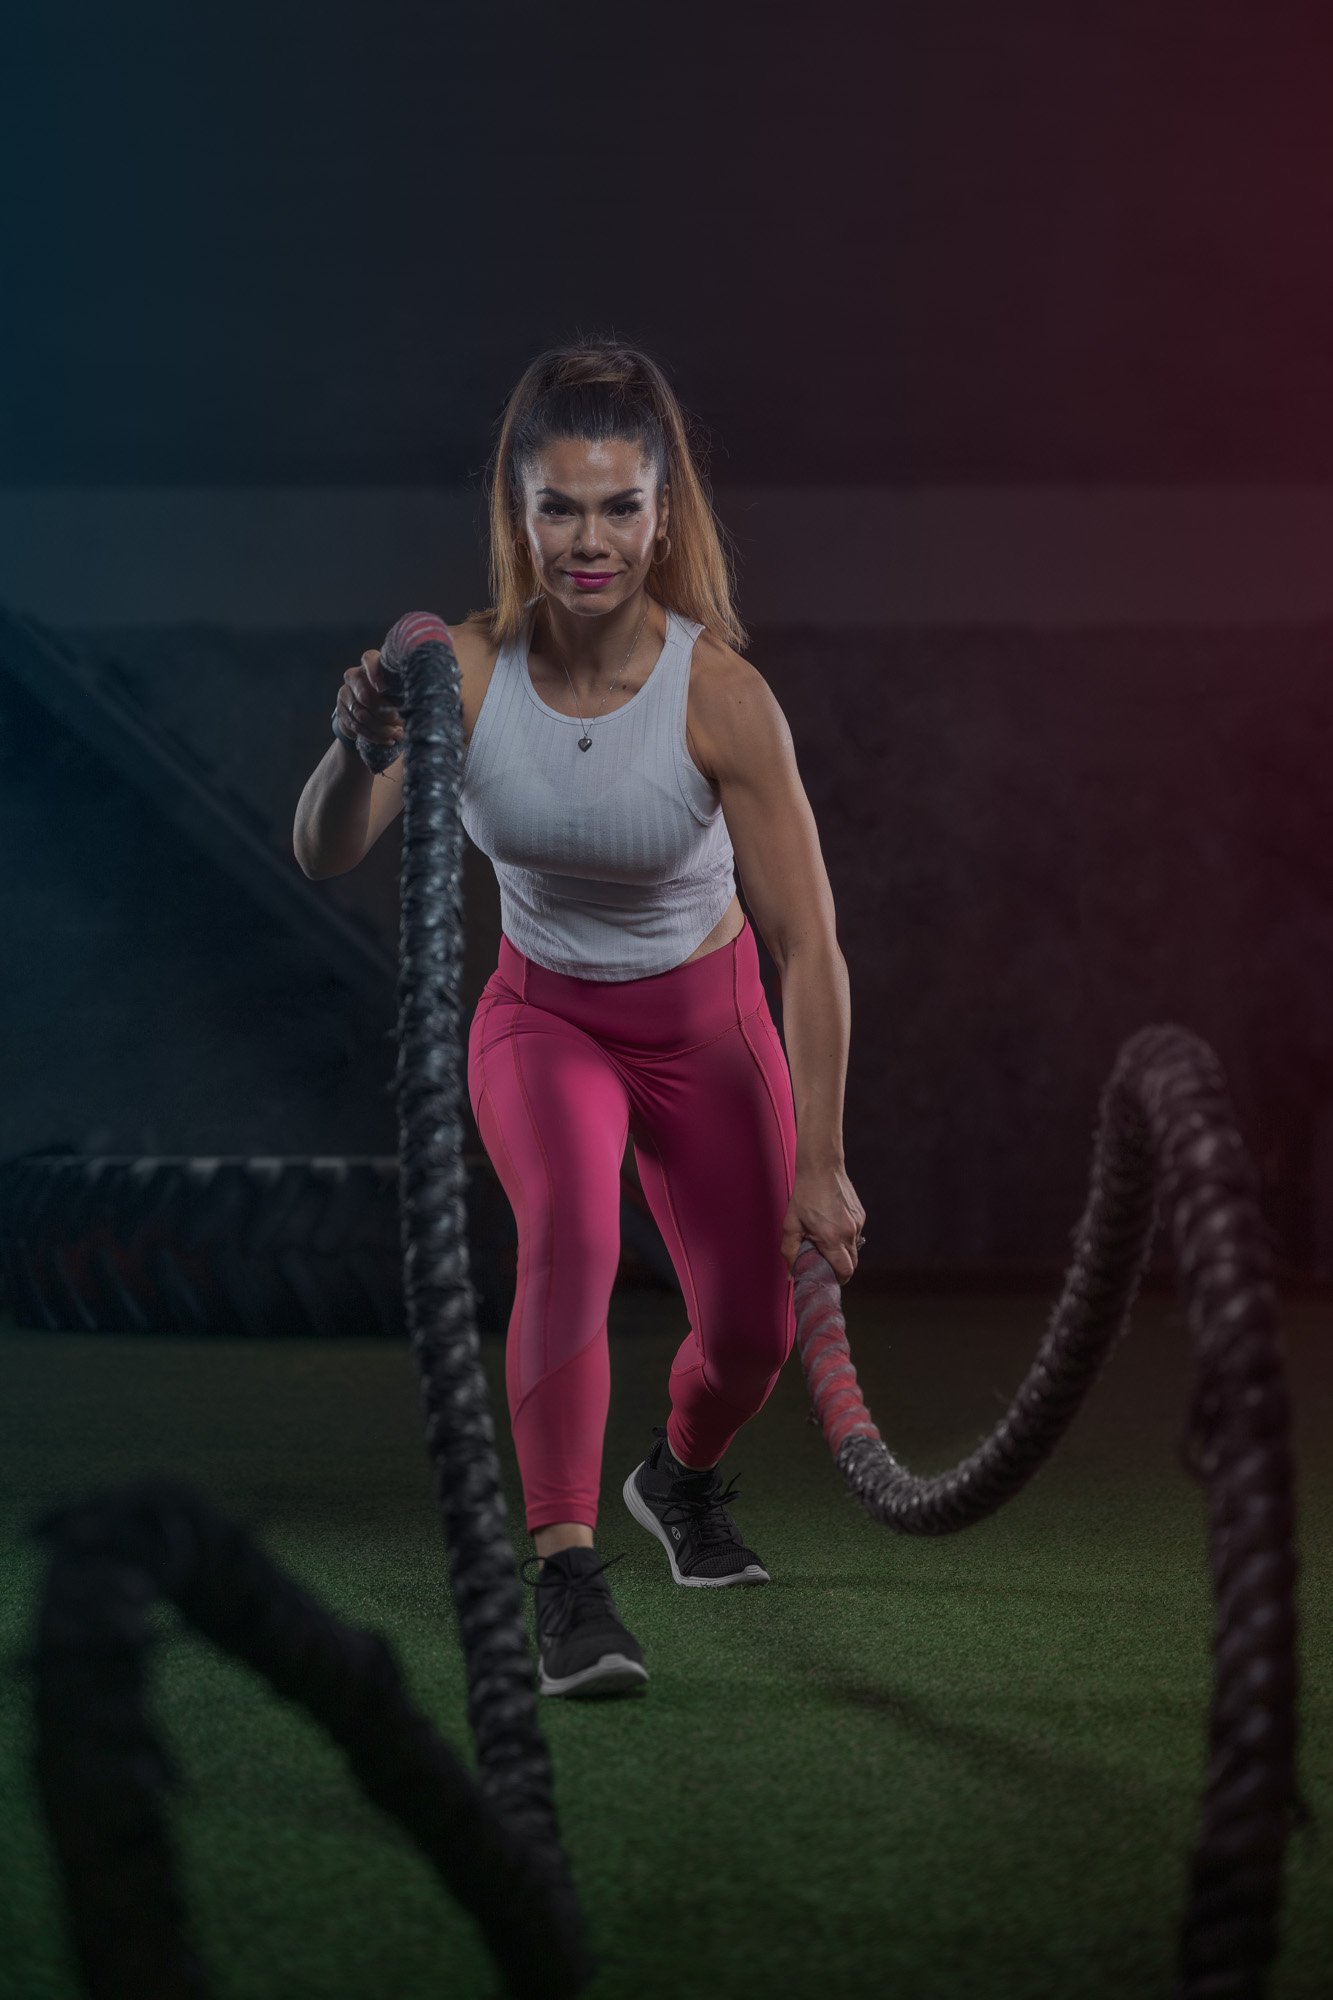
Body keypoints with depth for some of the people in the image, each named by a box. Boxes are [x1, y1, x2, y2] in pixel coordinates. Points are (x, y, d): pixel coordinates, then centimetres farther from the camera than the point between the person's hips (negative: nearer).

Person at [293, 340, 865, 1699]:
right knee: (569, 1232, -30)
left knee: (751, 1331, 7)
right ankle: (565, 1575, -28)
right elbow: (322, 859, -29)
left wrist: (819, 1162, -28)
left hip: (705, 1022, 0)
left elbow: (808, 946, -26)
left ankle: (682, 1477, 43)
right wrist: (358, 745, -49)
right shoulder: (468, 669, -23)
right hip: (543, 1016, 0)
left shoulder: (717, 692, -28)